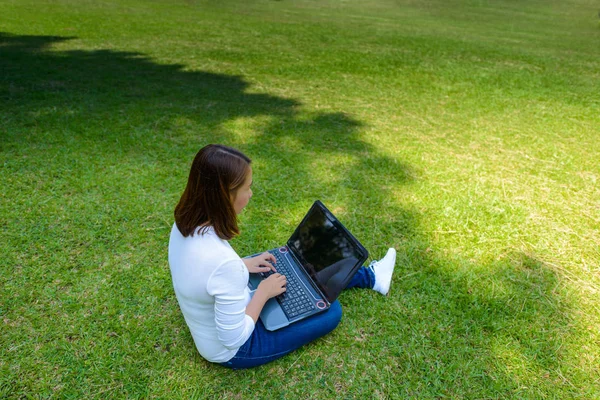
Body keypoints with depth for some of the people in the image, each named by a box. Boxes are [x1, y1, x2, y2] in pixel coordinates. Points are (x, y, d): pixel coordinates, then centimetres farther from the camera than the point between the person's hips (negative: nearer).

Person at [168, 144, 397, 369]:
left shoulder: (185, 223, -16)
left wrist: (243, 265, -3)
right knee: (331, 310, 2)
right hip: (232, 351, -7)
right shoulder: (224, 263, -43)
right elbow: (233, 339, -30)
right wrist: (264, 292, -19)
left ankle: (369, 275, 36)